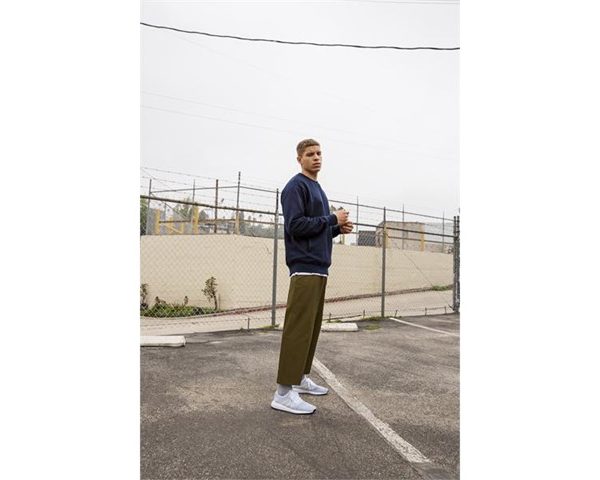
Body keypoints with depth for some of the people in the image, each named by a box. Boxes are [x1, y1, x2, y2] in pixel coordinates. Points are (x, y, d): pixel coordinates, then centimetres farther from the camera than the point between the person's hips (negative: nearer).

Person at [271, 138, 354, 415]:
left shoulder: (317, 189, 22)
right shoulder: (296, 186, -7)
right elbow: (295, 226, -18)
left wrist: (338, 228, 7)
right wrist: (332, 220, -10)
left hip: (319, 268, 10)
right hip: (305, 268, -9)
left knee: (312, 326, 13)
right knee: (298, 327, -10)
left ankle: (301, 377, 24)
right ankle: (284, 392, -5)